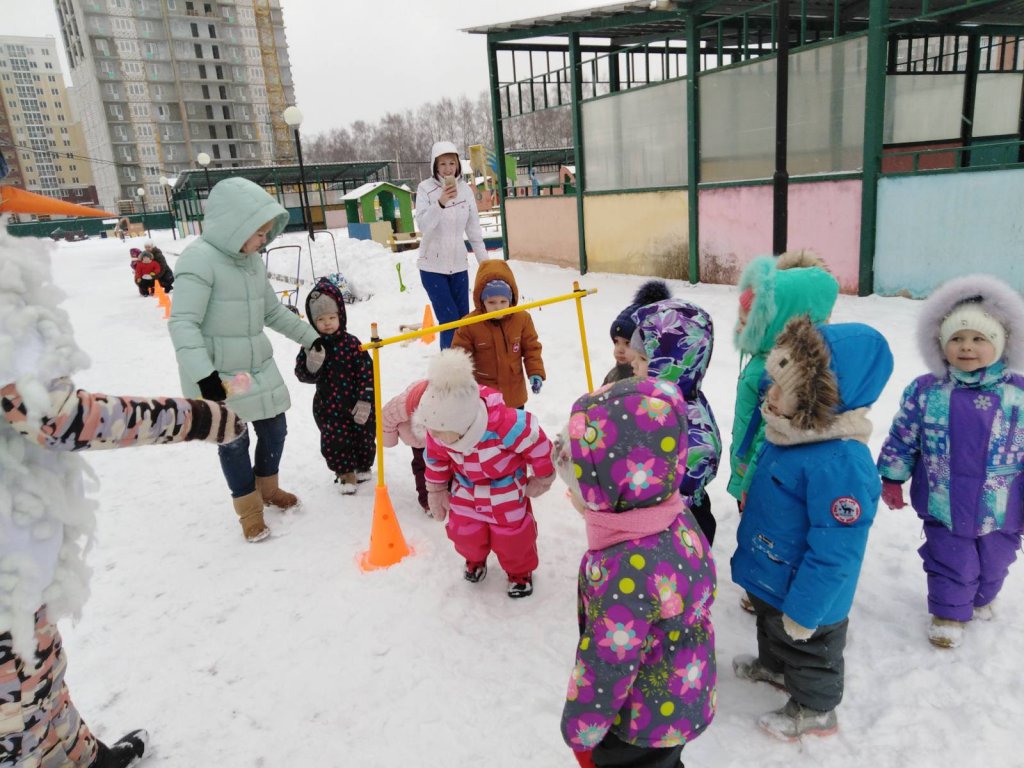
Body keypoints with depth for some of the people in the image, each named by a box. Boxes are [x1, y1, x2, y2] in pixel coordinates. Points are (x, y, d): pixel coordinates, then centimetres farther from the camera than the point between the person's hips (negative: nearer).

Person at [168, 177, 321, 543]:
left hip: (258, 367, 8)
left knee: (274, 430, 15)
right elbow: (182, 323, -24)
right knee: (233, 442, 6)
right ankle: (249, 509, 26)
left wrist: (312, 337, 16)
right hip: (218, 376, -7)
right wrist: (203, 375, -33)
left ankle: (267, 489, 41)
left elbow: (274, 311, 16)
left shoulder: (251, 260, 5)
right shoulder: (199, 259, -19)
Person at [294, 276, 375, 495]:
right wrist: (311, 364, -29)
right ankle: (345, 472, 26)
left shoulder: (351, 343, -9)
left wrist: (365, 401, -13)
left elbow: (367, 372, -9)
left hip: (356, 405, 0)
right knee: (334, 443, 4)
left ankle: (362, 466, 40)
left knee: (364, 438, 14)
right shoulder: (312, 346, -5)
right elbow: (303, 375, -6)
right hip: (328, 407, 1)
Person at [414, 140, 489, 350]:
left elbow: (474, 230, 8)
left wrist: (484, 260, 11)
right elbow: (423, 224, -21)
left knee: (463, 320, 7)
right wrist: (440, 203, -37)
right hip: (432, 266, -4)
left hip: (458, 264, 4)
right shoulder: (425, 188, -8)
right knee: (450, 320, -9)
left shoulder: (465, 190, 2)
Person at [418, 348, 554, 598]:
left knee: (512, 535, 5)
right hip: (466, 488, 4)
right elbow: (436, 460, -2)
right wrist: (436, 491, 9)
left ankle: (520, 571, 37)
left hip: (506, 489, -3)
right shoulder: (439, 433, -24)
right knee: (464, 533, 8)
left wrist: (542, 479, -9)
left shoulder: (506, 424, -42)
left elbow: (538, 444, -25)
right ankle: (475, 560, 43)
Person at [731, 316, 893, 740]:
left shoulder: (840, 464, -38)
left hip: (803, 592, -8)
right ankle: (773, 666, 62)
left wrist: (803, 610, -24)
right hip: (769, 575, 8)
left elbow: (833, 553, -32)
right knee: (771, 627, 33)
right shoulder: (793, 434, -9)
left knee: (806, 646, 19)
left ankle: (815, 709, 46)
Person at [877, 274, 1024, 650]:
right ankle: (949, 612, 37)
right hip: (944, 505, -2)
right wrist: (891, 479, 2)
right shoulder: (925, 391, -12)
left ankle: (981, 599, 53)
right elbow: (902, 438, -2)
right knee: (951, 563, 13)